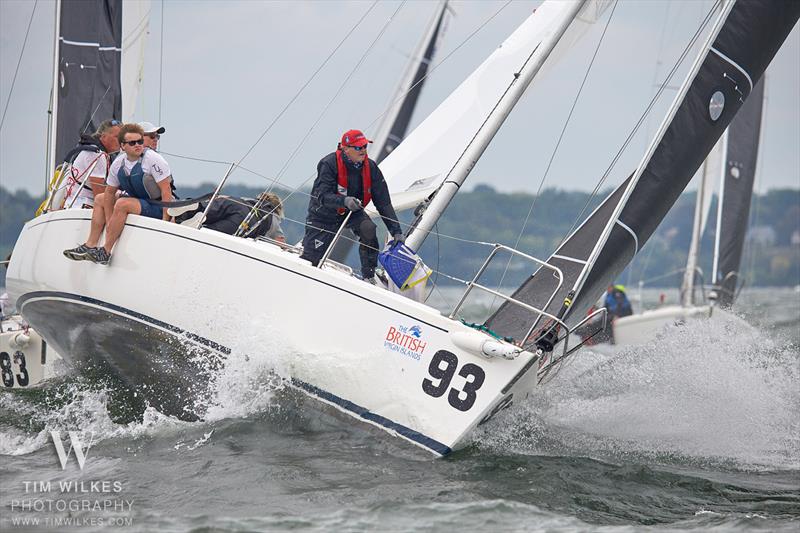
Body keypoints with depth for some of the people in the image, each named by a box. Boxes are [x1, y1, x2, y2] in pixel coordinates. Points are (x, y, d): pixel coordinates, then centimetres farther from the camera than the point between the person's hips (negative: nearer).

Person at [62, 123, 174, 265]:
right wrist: (109, 221, -2)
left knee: (122, 204, -30)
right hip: (138, 202, 8)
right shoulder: (118, 163, 0)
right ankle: (90, 246, 1)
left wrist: (165, 221, -28)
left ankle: (105, 252, -23)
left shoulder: (153, 159, -20)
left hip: (158, 207, -8)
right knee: (100, 199, 10)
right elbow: (110, 192, 7)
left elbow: (166, 190, -23)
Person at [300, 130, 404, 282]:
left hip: (352, 212, 3)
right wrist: (345, 201, -53)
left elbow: (383, 202, -14)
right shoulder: (329, 164, -27)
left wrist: (396, 232, -21)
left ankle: (369, 277, -17)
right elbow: (323, 196, -34)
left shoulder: (371, 167, -16)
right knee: (311, 259, -2)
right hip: (324, 214, -3)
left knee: (368, 229, -29)